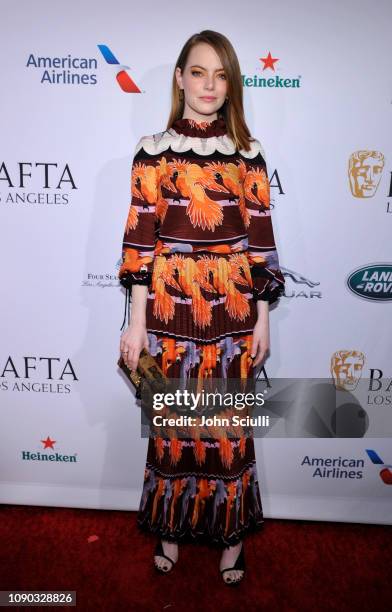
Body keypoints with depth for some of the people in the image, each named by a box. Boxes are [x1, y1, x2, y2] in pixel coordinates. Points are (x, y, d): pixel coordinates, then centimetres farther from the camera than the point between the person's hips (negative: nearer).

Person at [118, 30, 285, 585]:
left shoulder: (247, 153, 4)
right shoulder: (153, 150, 1)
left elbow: (260, 239, 3)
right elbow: (140, 239, -2)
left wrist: (263, 319, 1)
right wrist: (136, 321, -4)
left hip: (232, 313, 1)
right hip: (170, 311, 0)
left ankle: (231, 531, 33)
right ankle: (172, 528, 34)